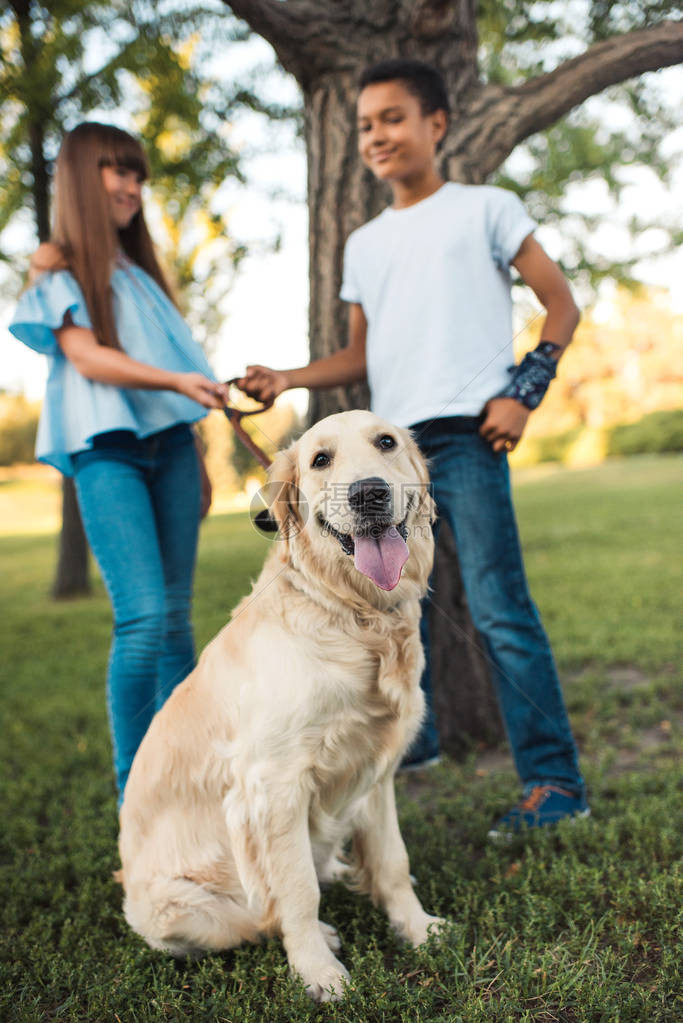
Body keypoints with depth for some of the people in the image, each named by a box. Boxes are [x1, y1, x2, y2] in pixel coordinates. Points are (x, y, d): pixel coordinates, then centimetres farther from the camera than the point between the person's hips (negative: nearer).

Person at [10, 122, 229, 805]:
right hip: (106, 449, -6)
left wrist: (196, 459, 18)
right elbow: (87, 358, -9)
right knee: (144, 615, -17)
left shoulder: (136, 268, 23)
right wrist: (177, 381, -24)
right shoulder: (55, 264, 4)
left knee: (176, 616, 3)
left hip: (166, 443, 6)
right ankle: (133, 796, -7)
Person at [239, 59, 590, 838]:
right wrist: (288, 379, 5)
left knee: (498, 609, -10)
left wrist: (523, 389, -9)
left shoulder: (484, 209, 6)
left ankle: (554, 781, -2)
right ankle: (411, 736, 32)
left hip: (464, 436, -6)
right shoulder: (364, 245, 20)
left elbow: (562, 305, 4)